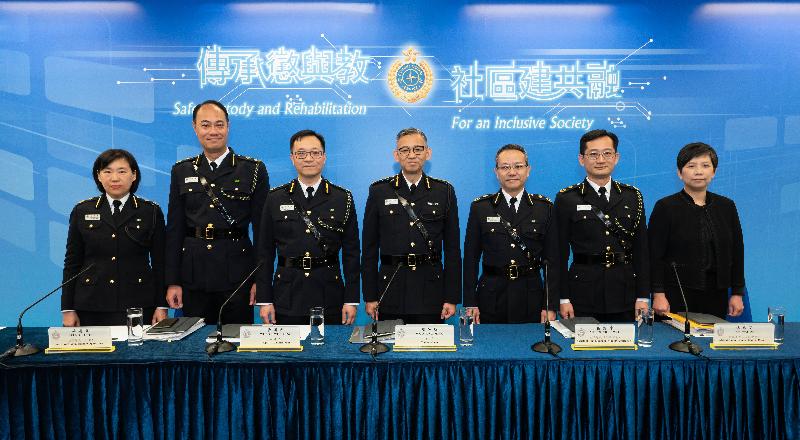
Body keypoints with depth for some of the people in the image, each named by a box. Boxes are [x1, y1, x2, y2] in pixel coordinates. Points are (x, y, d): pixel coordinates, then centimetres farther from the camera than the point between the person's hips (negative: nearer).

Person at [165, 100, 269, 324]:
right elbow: (174, 228, 8)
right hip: (193, 275, 2)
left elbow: (262, 227, -1)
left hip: (237, 273, -2)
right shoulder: (182, 171, 9)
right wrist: (172, 281, 3)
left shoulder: (253, 170, 1)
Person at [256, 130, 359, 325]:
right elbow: (265, 252, 5)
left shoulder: (343, 199, 4)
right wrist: (264, 300, 1)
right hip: (287, 299, 1)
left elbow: (351, 252, 4)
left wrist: (351, 300, 0)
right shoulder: (275, 198, 6)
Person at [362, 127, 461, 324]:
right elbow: (369, 247, 4)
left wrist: (452, 297, 1)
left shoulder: (444, 191, 6)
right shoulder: (379, 191, 4)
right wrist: (370, 296, 1)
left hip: (431, 291, 0)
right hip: (391, 292, 0)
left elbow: (452, 247, 5)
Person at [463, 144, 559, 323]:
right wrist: (470, 303, -2)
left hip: (531, 298, 1)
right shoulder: (480, 207, 2)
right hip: (491, 297, 0)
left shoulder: (545, 207, 4)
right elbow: (471, 258, 2)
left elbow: (552, 259, 3)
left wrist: (551, 306, -2)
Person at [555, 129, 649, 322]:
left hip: (625, 296, 3)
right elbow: (560, 253, -1)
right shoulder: (566, 199, 0)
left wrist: (643, 297, 3)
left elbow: (641, 249, 8)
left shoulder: (632, 196, 9)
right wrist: (564, 299, -6)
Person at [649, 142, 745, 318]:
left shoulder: (726, 206, 9)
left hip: (716, 295, 4)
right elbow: (654, 254, -7)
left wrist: (737, 293, 8)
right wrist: (658, 294, -12)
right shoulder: (665, 207, -3)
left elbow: (736, 252, 12)